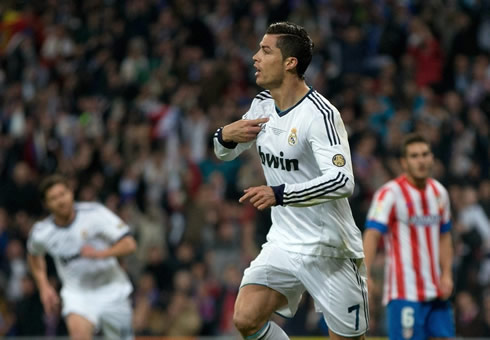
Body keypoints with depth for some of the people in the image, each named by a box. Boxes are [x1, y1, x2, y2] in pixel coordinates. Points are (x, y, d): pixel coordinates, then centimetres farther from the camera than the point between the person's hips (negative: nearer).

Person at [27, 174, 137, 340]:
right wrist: (44, 287, 7)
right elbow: (34, 255, 16)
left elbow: (129, 244, -18)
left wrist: (101, 253, -33)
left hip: (111, 291, 0)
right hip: (77, 294, 0)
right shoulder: (41, 233, -10)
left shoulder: (94, 213, -17)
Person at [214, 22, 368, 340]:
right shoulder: (263, 104, 5)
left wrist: (280, 194, -38)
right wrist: (225, 135, -5)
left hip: (329, 249, -6)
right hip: (284, 242, 7)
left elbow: (342, 182, -31)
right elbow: (224, 152, 19)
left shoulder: (320, 114, -20)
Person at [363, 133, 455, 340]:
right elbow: (372, 234, -19)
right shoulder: (390, 193, -10)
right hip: (405, 292, -7)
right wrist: (364, 274, -32)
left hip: (436, 291, 7)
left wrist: (446, 274, 7)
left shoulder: (439, 192, 12)